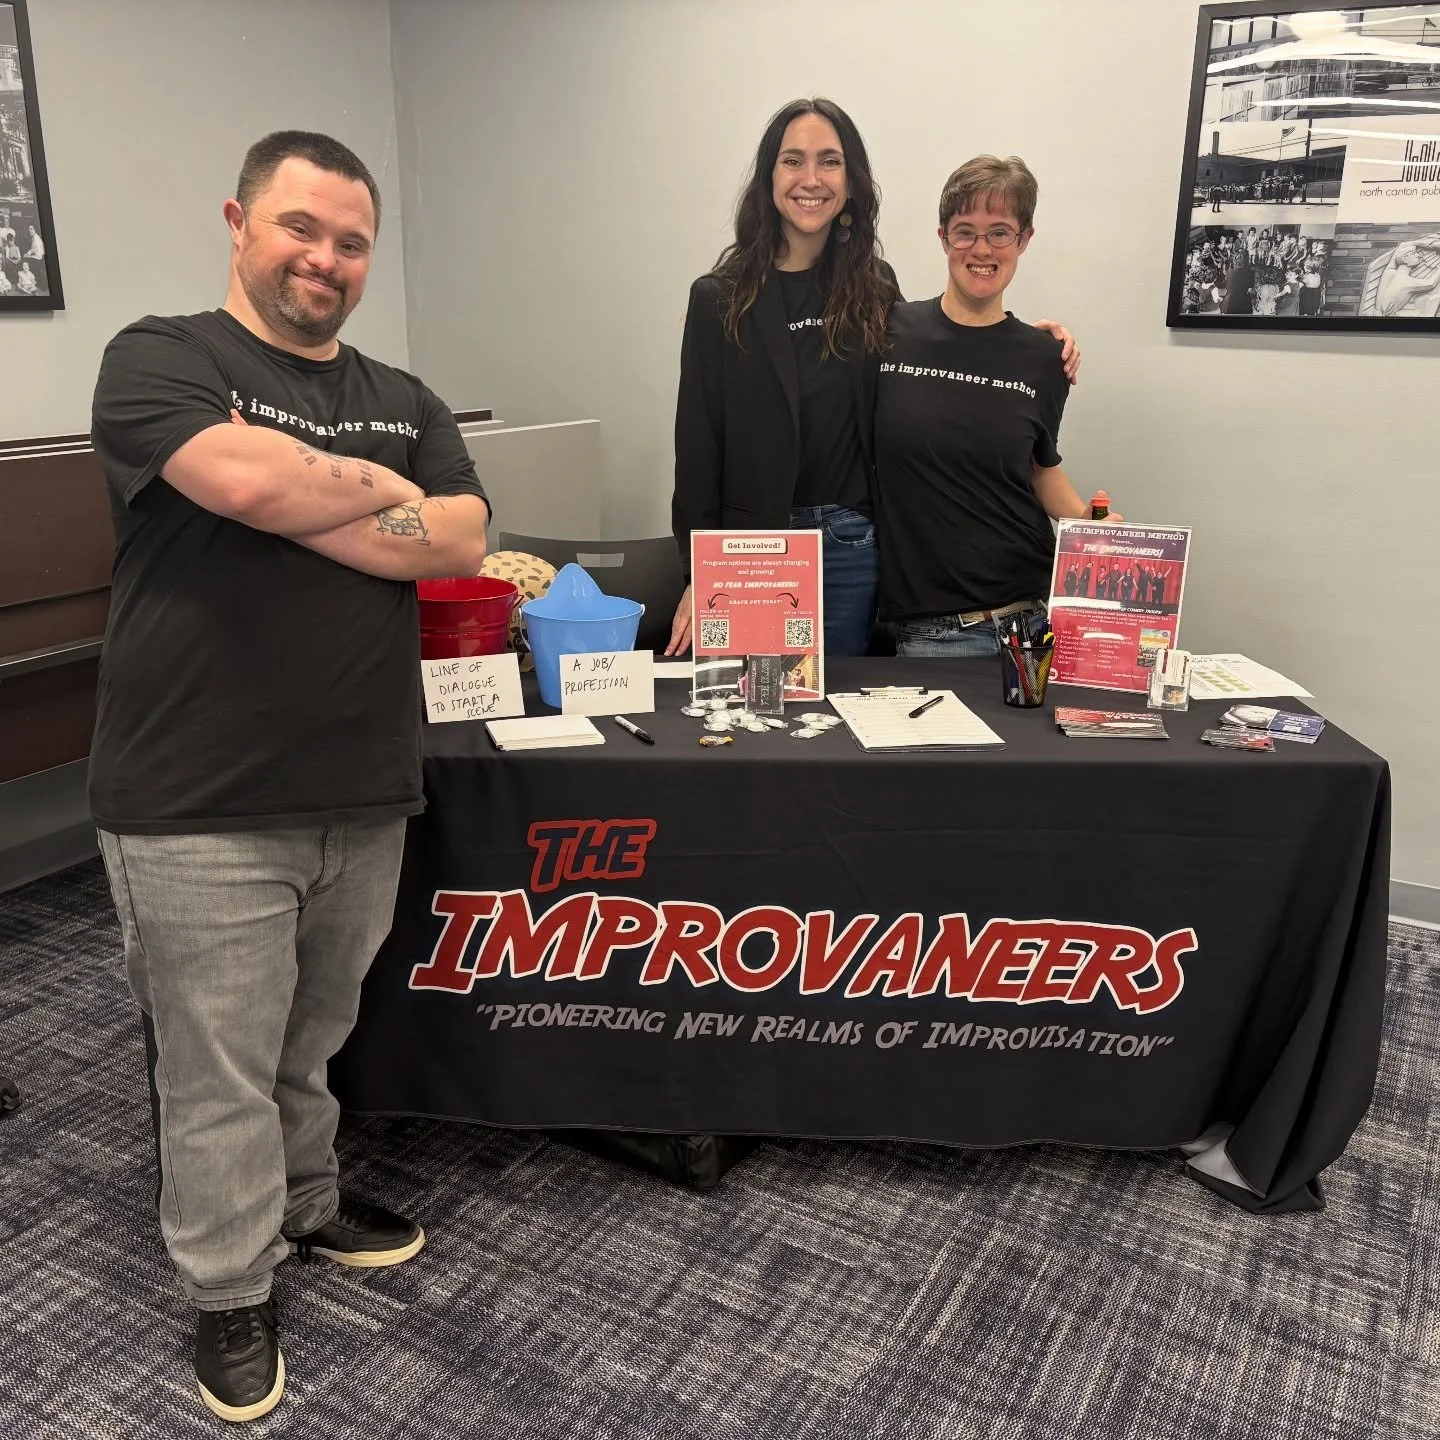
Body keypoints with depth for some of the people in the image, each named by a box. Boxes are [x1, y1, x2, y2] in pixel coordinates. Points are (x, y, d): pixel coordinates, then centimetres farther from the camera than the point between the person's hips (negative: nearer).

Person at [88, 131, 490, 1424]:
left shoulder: (404, 401, 13)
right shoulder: (160, 359, -3)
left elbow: (462, 541, -3)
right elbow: (243, 477, -23)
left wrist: (292, 503, -11)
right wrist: (379, 487, -6)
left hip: (365, 795, 5)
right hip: (199, 811, -4)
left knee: (314, 1042, 21)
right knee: (220, 1072, 8)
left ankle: (306, 1203, 44)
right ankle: (231, 1292, 28)